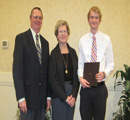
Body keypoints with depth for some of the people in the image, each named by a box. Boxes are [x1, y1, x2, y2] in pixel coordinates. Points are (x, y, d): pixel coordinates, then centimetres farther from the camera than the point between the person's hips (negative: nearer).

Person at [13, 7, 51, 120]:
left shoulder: (45, 42, 14)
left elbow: (47, 70, 13)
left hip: (42, 96, 5)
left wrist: (48, 96, 9)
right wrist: (21, 97, -16)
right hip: (28, 93, -5)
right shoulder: (21, 38, -4)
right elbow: (17, 68, -11)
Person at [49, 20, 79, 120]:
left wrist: (73, 95, -3)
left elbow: (77, 74, 7)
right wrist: (65, 97, -11)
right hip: (58, 95, -4)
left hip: (72, 94, 4)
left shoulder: (72, 52, 9)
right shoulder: (54, 53, -4)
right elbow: (52, 78, -8)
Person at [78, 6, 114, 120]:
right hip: (85, 86, 2)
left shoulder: (106, 39, 0)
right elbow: (80, 63, 8)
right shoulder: (83, 40, 6)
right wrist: (81, 77, -8)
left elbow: (111, 64, 3)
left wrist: (104, 73, -16)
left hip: (100, 87, -1)